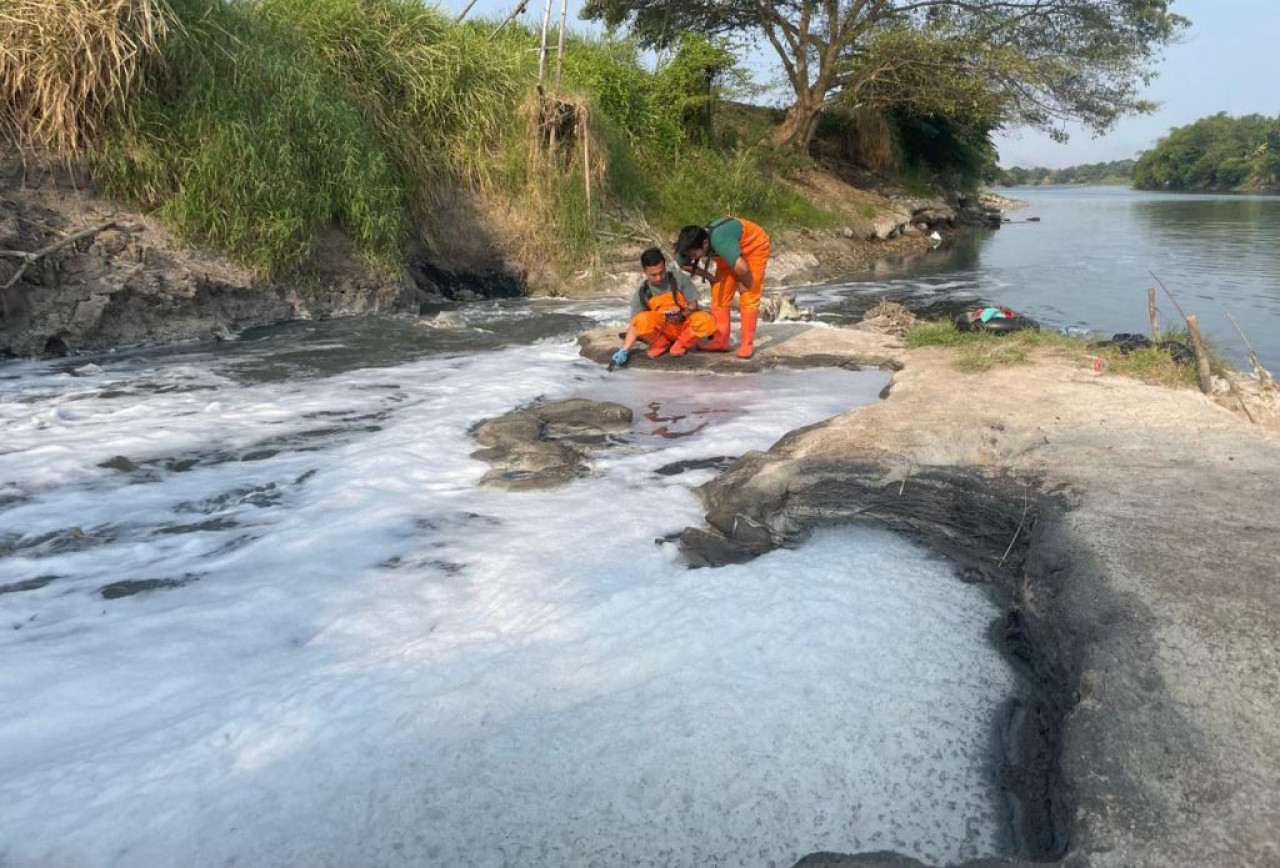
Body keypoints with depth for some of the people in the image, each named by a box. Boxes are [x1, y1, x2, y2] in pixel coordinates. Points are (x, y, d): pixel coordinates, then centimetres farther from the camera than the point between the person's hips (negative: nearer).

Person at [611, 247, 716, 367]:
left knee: (707, 320, -32)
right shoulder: (642, 293, -7)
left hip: (684, 326, 0)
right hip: (661, 330, 0)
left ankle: (680, 345, -3)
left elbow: (694, 305, -4)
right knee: (642, 320, -33)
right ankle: (661, 344, 0)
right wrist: (624, 351, -22)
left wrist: (682, 314, -27)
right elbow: (635, 325, -9)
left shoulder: (679, 279, -9)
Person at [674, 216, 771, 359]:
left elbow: (741, 268, -50)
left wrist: (746, 285, -28)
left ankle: (747, 344, -7)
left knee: (748, 297, -12)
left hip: (754, 246, -7)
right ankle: (721, 340, 6)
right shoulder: (695, 242, -20)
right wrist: (709, 277, -6)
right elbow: (683, 264, -1)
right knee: (719, 294, 0)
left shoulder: (720, 241, -44)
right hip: (731, 251, 7)